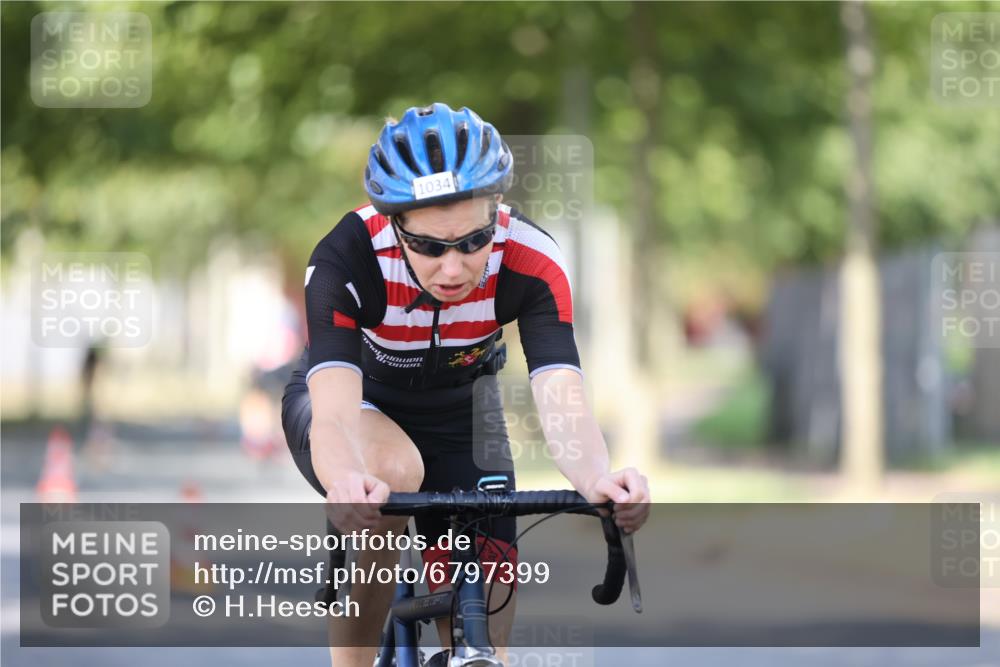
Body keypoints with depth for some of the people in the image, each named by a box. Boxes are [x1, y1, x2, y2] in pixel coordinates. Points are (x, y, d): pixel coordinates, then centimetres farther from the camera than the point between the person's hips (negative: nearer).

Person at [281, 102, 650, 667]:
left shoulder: (532, 263, -30)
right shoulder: (347, 260, -36)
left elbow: (563, 405, -40)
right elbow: (335, 415, -47)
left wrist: (596, 478, -63)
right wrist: (348, 486, -70)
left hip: (458, 414, 3)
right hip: (358, 402, -3)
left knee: (484, 621, -8)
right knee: (392, 470, -37)